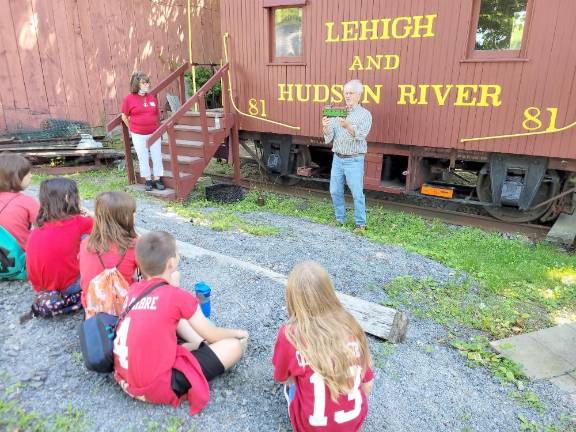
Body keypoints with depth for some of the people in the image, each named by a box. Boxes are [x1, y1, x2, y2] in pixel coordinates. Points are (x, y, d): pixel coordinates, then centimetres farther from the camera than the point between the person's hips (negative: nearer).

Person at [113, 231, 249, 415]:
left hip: (126, 378, 8)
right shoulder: (179, 296, -17)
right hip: (156, 388, -8)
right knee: (235, 345, -7)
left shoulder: (134, 289, 1)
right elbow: (212, 335, -2)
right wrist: (237, 332, 15)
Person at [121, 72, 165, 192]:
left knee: (157, 157, 5)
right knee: (143, 158, 6)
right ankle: (147, 180, 19)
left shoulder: (152, 98, 3)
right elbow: (124, 117, 3)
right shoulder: (129, 99, -6)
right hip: (138, 136, -3)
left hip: (154, 133, 3)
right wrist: (132, 129, 4)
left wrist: (157, 127, 10)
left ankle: (157, 180, 16)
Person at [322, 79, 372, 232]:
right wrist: (325, 127, -19)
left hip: (354, 160, -4)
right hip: (337, 158, 5)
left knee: (357, 193, -2)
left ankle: (360, 223, 10)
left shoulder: (365, 114, -2)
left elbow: (361, 135, -18)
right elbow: (329, 138, 3)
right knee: (335, 191, 9)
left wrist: (347, 126, -36)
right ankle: (340, 219, 25)